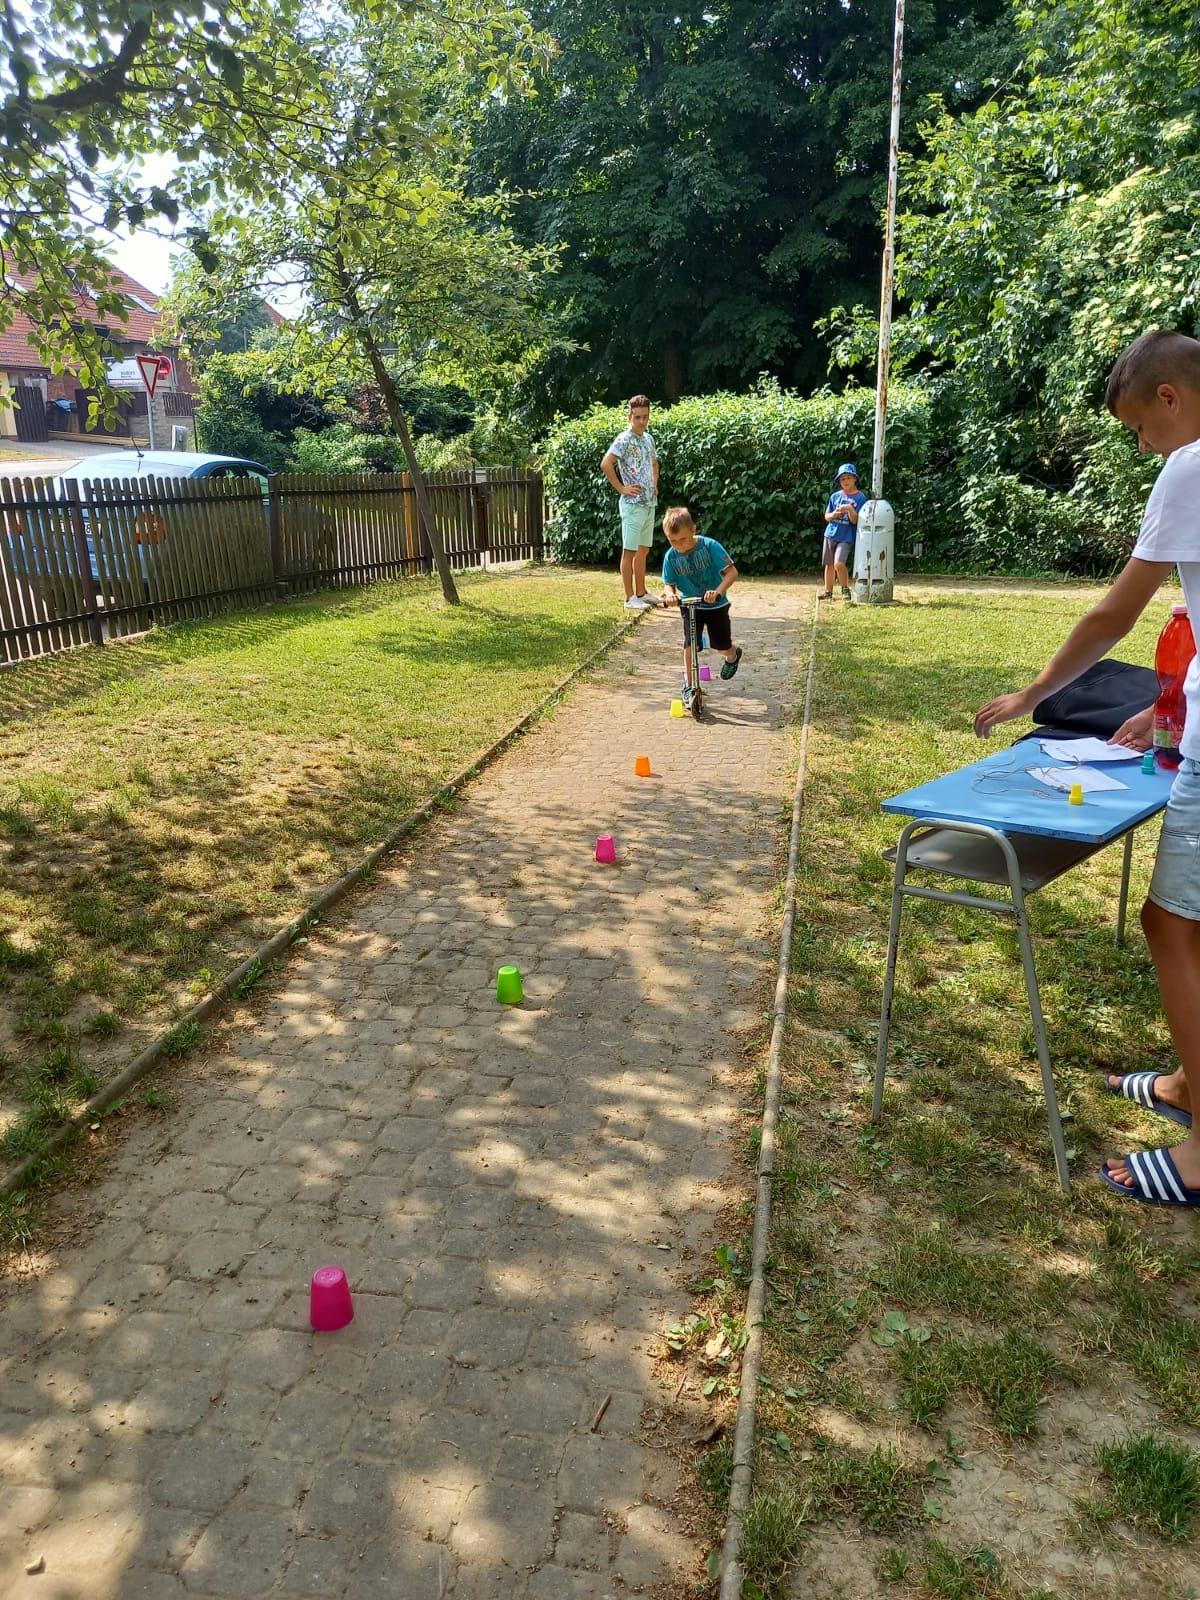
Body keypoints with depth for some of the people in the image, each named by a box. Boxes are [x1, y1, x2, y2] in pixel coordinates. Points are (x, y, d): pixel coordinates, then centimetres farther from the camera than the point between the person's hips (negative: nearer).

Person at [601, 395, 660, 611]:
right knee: (629, 551, -3)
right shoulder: (624, 439, -12)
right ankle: (630, 598, 0)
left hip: (650, 503, 8)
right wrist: (621, 488, -17)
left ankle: (641, 593, 22)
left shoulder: (649, 438, 12)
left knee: (643, 550, 13)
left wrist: (655, 484, 15)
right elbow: (605, 464, -21)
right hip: (633, 504, -8)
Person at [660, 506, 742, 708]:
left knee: (721, 645, 3)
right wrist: (669, 593, -33)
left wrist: (718, 591, -39)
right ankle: (689, 686, 5)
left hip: (716, 605, -1)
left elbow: (732, 572, -23)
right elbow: (669, 583, -8)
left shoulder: (710, 546, -21)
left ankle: (733, 655, 41)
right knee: (689, 643, -11)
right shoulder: (671, 556, -12)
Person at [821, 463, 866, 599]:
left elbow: (855, 520, -8)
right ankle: (828, 591, 21)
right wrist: (834, 514, -8)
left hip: (846, 537, -5)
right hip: (830, 535, 5)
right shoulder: (835, 496, 10)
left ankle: (845, 589, 0)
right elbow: (826, 516, 13)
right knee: (829, 564, 9)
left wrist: (850, 509, -25)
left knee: (839, 563, -20)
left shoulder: (860, 497, -3)